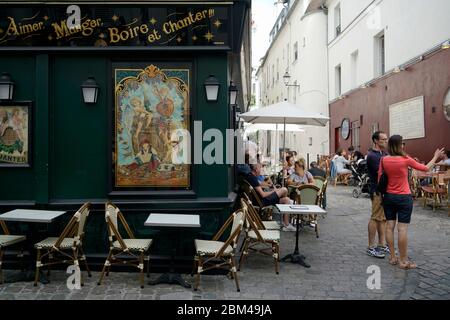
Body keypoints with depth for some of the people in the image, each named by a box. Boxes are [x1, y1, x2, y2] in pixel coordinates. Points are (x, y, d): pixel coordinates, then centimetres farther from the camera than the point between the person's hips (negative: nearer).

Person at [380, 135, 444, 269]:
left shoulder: (384, 160, -3)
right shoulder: (406, 160, -12)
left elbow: (380, 179, 2)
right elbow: (426, 168, 2)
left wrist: (381, 194, 14)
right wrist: (436, 156, 17)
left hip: (388, 196, 4)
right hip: (404, 198, -4)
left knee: (390, 226, 9)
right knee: (402, 229, -1)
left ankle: (393, 257, 16)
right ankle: (403, 261, 5)